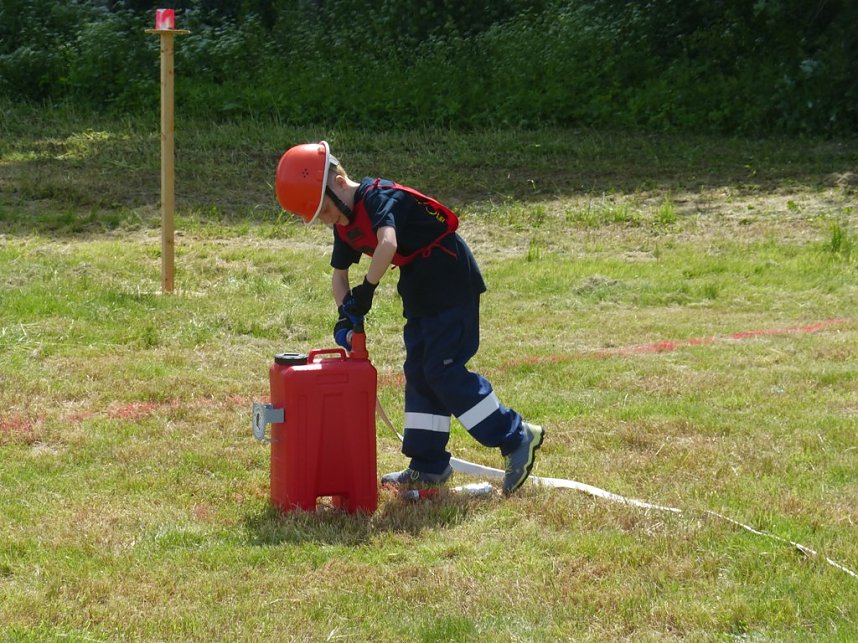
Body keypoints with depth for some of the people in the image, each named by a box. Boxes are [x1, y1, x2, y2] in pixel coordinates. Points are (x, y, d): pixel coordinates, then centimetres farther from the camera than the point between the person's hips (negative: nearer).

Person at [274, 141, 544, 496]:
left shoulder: (379, 197, -23)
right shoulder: (345, 226, 7)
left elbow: (387, 243, -41)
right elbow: (339, 273, 16)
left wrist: (365, 291, -31)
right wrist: (345, 317, -1)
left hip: (451, 282, -10)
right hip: (420, 292, 10)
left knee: (444, 369, -11)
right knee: (418, 373, 11)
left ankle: (516, 437, -4)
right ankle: (428, 465, 17)